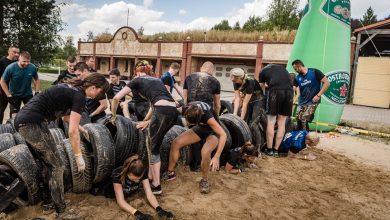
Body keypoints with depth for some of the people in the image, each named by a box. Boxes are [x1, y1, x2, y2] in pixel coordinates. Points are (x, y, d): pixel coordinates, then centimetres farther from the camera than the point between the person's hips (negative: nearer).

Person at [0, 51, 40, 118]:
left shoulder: (33, 68, -14)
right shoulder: (10, 68, -18)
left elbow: (36, 80, 3)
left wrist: (37, 92, -6)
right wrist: (9, 95, -12)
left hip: (28, 94, 2)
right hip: (15, 95, -2)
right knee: (15, 116, -4)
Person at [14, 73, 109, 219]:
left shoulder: (71, 87, 17)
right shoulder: (79, 96, -10)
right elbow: (72, 131, -13)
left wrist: (79, 127, 41)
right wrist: (78, 156, -3)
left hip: (22, 119, 10)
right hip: (32, 123, -10)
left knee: (47, 165, 19)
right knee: (57, 166, 1)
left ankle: (48, 203, 32)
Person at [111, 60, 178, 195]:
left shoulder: (137, 80, 15)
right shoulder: (157, 80, 32)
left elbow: (116, 98, 11)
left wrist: (114, 116, 25)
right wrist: (147, 121, 39)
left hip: (162, 112, -6)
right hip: (173, 112, 6)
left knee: (153, 148, 10)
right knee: (150, 143, 22)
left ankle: (156, 186, 15)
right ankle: (151, 176, 29)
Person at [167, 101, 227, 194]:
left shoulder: (207, 115, -39)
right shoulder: (186, 109, -28)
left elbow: (223, 135, -35)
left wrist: (216, 157, -35)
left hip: (213, 131, -5)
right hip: (200, 128, 5)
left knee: (205, 152, -34)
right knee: (175, 143, -13)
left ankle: (204, 181, -8)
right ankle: (170, 173, 5)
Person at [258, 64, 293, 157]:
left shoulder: (263, 71, 24)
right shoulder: (282, 67, 34)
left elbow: (262, 87, 27)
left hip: (275, 91, -3)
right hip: (289, 91, 4)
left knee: (271, 122, 6)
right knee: (282, 123, 10)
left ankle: (269, 149, 10)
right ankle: (276, 150, 14)